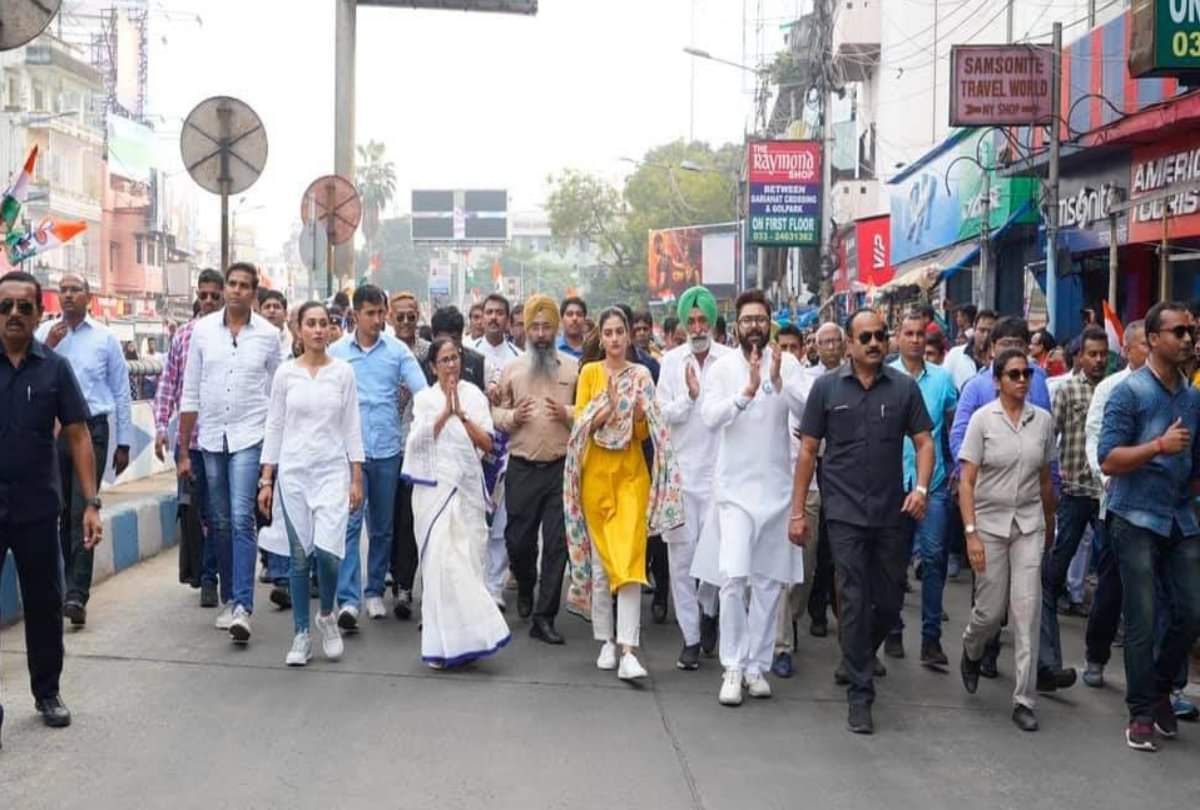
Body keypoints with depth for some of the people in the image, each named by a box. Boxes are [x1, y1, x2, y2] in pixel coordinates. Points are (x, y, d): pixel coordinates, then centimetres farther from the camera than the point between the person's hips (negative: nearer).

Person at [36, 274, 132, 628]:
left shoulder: (105, 338, 5)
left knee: (82, 512, -9)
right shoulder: (45, 333, 7)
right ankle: (69, 584, 22)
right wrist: (47, 347, -12)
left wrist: (124, 442, 6)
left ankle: (77, 594, -12)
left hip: (92, 429, -2)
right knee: (61, 512, 9)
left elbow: (121, 391, 7)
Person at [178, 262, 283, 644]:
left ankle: (243, 606, -16)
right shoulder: (203, 330, 4)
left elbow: (276, 394, 6)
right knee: (221, 523, 10)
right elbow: (190, 394, 7)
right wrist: (184, 450, 5)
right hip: (211, 438, 3)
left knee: (242, 520, -14)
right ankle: (229, 598, 23)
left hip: (249, 438, -3)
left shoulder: (268, 334, 0)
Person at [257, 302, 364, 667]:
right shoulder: (286, 372, 3)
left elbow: (352, 427, 4)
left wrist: (357, 478, 0)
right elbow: (274, 426, 5)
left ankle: (327, 616, 14)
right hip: (293, 472, 1)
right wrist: (266, 479, 2)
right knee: (299, 557, 3)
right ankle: (302, 635, 15)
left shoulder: (343, 372, 2)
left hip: (332, 471, -1)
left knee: (326, 551, -14)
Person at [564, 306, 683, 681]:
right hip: (596, 472, 1)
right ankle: (606, 642, 18)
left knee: (630, 558, -10)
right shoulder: (589, 372, 4)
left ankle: (628, 650, -13)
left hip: (632, 472, 0)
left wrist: (638, 416, -14)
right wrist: (603, 413, -17)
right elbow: (580, 423, 0)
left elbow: (644, 433, 6)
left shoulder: (641, 375, 6)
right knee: (599, 559, 6)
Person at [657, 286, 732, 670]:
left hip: (719, 469, -2)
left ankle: (707, 609, 26)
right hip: (680, 468, 2)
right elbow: (662, 414, 1)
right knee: (681, 552, 3)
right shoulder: (671, 361, 6)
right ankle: (691, 637, 14)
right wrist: (689, 396, -11)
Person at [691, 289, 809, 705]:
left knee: (769, 580, 8)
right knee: (733, 576, -11)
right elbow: (710, 416, -16)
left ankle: (756, 664, 19)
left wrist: (778, 382, -27)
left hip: (776, 486, 2)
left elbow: (808, 409, -13)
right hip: (734, 486, -2)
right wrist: (748, 390, -29)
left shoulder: (788, 363, -1)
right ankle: (733, 667, 1)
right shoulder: (721, 367, -3)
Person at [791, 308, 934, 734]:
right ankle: (859, 694, 6)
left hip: (893, 513, 2)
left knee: (889, 602, 11)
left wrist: (921, 486, -14)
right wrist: (797, 510, -1)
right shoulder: (826, 387, 0)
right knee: (854, 603, -2)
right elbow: (808, 450, 2)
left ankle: (859, 657, 40)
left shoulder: (904, 388, 3)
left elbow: (924, 442, 4)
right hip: (845, 513, -2)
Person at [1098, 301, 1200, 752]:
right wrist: (1159, 446, -24)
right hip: (1136, 520, -5)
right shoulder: (1129, 392, -8)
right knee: (1142, 621, -2)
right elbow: (1107, 461, -14)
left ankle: (1161, 690, 27)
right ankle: (1141, 712, 11)